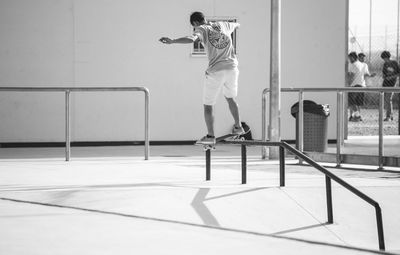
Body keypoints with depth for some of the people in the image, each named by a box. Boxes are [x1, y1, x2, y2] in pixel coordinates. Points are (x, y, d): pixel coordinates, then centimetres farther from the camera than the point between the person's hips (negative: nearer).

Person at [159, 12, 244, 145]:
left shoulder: (202, 30, -4)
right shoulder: (223, 25, 13)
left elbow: (191, 39, -26)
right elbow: (235, 25, 36)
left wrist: (172, 41, -37)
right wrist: (237, 24, 61)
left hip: (215, 71, -6)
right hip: (231, 68, 6)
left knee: (208, 105, 6)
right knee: (230, 98, 29)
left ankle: (210, 136, 5)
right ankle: (238, 127, 36)